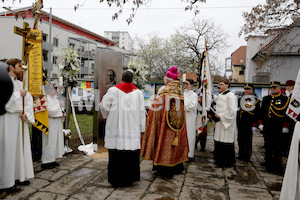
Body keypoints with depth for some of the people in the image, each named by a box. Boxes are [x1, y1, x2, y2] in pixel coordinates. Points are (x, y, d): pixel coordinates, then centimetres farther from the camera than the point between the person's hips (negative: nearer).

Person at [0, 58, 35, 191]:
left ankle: (19, 176, 22)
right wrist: (18, 94, -12)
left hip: (20, 119, 7)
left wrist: (26, 113, -2)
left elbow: (29, 99, 11)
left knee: (21, 147, 10)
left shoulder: (20, 83, 14)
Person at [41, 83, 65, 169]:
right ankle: (46, 162, 4)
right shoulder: (46, 99, -14)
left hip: (56, 123, 10)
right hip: (51, 124, -10)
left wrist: (61, 114, 8)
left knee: (55, 142, 13)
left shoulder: (54, 98, 15)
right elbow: (50, 111, -23)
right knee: (49, 142, -5)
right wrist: (58, 105, -12)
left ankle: (51, 160, 23)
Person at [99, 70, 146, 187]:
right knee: (131, 153, 11)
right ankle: (129, 178, 20)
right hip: (132, 128, 2)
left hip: (116, 127, -1)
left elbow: (104, 105, -1)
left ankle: (116, 179, 15)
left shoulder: (113, 90, -2)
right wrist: (141, 128, 7)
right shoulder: (138, 92, 2)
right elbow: (141, 111, 1)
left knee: (116, 153, 6)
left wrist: (107, 116, 20)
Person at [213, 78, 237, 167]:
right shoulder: (219, 95, 14)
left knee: (226, 142, -2)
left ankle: (228, 162, 12)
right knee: (218, 141, 11)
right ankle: (220, 159, 24)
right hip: (219, 122, 8)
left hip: (227, 122, -8)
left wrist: (220, 115, -15)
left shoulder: (230, 96, -11)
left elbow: (232, 111, -18)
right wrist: (214, 114, 7)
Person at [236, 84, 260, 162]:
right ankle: (241, 154, 23)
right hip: (240, 123, 5)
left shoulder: (256, 100, -4)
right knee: (240, 139, 11)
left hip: (249, 123, -5)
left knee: (248, 140, 3)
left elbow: (257, 113, -7)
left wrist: (254, 124, -12)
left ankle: (247, 156, 14)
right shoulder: (240, 98, 12)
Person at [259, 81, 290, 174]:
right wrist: (260, 123, 5)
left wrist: (285, 127, -8)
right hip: (267, 127, 3)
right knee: (268, 145, 12)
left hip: (278, 128, -3)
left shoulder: (285, 99, -1)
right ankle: (268, 162, 24)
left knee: (278, 147, 4)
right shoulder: (266, 99, 10)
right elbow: (262, 111, 10)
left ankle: (277, 164, 16)